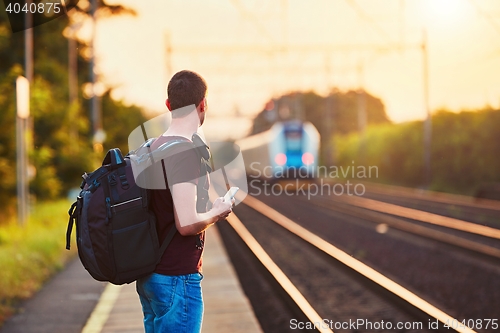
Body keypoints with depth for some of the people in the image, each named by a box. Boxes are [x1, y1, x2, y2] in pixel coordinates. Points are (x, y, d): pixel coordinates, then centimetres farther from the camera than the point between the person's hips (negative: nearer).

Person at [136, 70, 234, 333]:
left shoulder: (152, 148, 9)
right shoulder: (186, 153, -18)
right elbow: (186, 223, -24)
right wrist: (217, 212, -6)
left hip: (149, 275, 9)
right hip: (176, 277, -9)